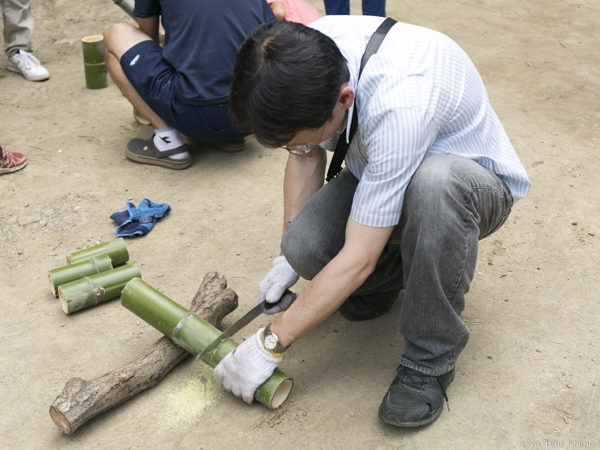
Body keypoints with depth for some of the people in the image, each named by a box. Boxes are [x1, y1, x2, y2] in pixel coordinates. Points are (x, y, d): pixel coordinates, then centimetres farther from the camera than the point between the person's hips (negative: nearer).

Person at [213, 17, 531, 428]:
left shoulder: (399, 104, -40)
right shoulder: (306, 57, -21)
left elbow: (356, 260, -33)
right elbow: (307, 156, 0)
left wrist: (270, 345, -24)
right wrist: (289, 257, 0)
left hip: (473, 183, -5)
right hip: (378, 173, 5)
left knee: (433, 182, -41)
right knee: (306, 246, -25)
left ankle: (431, 359, -19)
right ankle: (389, 274, 10)